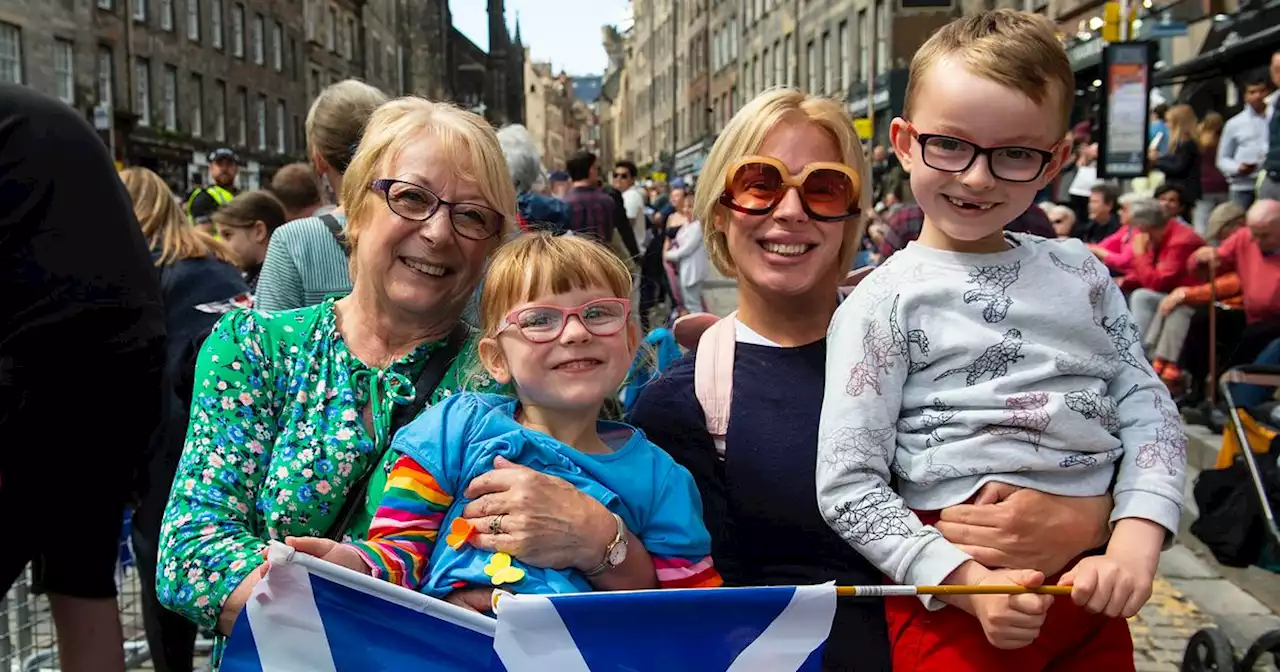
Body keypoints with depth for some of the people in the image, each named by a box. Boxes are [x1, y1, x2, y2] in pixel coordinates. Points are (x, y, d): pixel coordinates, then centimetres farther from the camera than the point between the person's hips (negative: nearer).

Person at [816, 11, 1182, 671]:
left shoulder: (1079, 271, 7)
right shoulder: (885, 301, -8)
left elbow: (1149, 407, 6)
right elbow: (847, 485, -11)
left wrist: (1136, 542, -10)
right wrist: (966, 582, -19)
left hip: (1091, 586, 5)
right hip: (951, 595, -4)